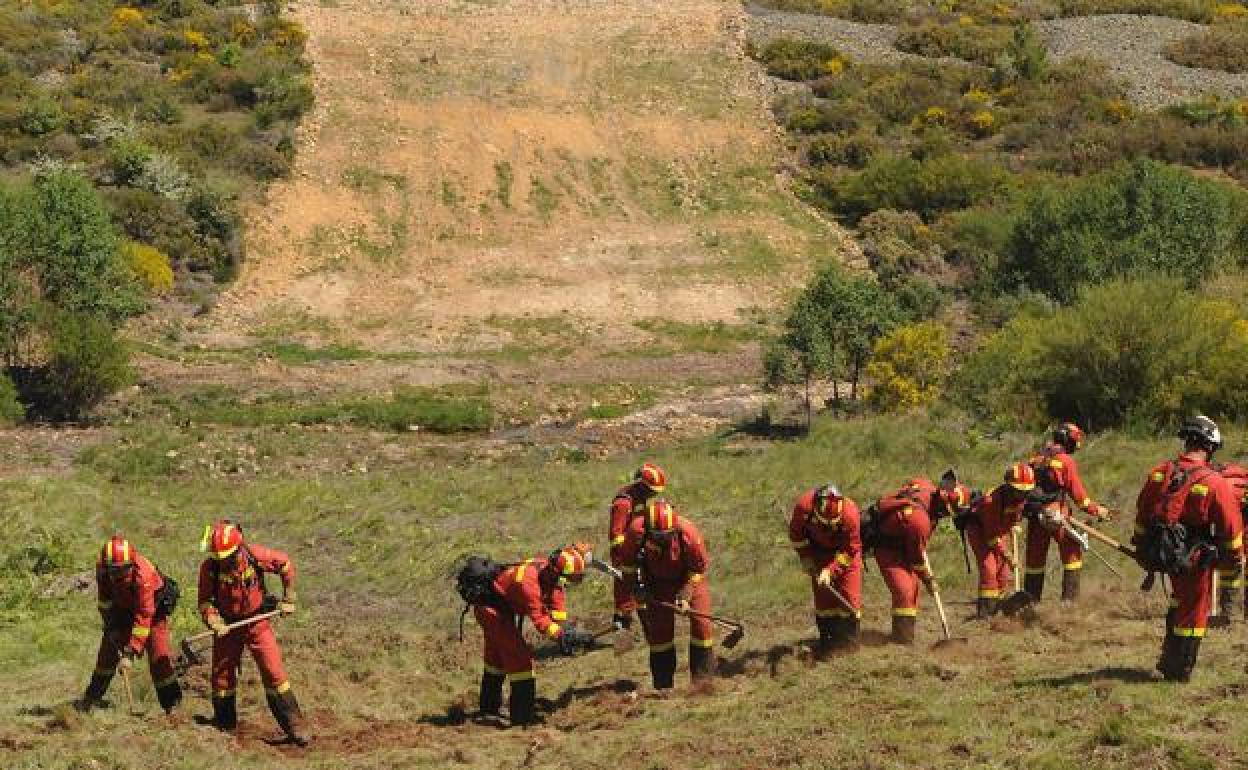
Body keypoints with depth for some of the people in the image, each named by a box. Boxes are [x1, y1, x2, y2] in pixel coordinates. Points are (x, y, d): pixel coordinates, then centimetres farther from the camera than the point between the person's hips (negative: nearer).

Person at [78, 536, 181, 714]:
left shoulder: (143, 575, -40)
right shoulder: (101, 567, -25)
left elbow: (144, 617, -37)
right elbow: (104, 598, -3)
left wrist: (130, 653, -37)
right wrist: (111, 624, -7)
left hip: (153, 608, -5)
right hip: (123, 608, 5)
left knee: (159, 656, -14)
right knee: (108, 649, 2)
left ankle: (172, 703, -4)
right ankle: (93, 696, 16)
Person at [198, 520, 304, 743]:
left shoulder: (256, 556, -20)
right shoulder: (209, 567, -17)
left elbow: (286, 565, -2)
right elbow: (205, 601, -8)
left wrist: (288, 600, 2)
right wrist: (215, 622, -26)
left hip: (257, 621, -2)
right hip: (227, 625, 2)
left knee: (274, 673, -8)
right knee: (221, 675, 4)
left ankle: (292, 726, -2)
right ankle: (224, 725, 19)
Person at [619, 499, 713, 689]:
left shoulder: (688, 533, -33)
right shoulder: (637, 532, -29)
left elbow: (699, 567, -17)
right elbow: (628, 561, -7)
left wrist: (685, 596, -22)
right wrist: (636, 588, -11)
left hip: (690, 578, -1)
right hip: (657, 581, 1)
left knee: (701, 623, -9)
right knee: (659, 630, -1)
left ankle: (703, 678, 3)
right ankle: (663, 685, 9)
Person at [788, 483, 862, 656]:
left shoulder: (850, 513, -38)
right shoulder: (804, 506, -31)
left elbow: (850, 549, -25)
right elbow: (796, 532, -8)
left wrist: (831, 570, -31)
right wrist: (805, 557, -9)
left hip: (846, 548, -3)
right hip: (819, 549, 3)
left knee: (849, 592, -10)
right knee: (822, 593, 0)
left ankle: (849, 638, -3)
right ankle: (827, 637, 9)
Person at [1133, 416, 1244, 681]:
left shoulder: (1158, 473, -4)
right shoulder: (1214, 483, -20)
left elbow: (1142, 515, 7)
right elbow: (1231, 527, -13)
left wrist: (1142, 547, 21)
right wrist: (1235, 560, 3)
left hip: (1161, 554, 6)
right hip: (1195, 559, -5)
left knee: (1180, 600, 27)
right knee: (1194, 610, 10)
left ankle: (1169, 661, 35)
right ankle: (1179, 671, 17)